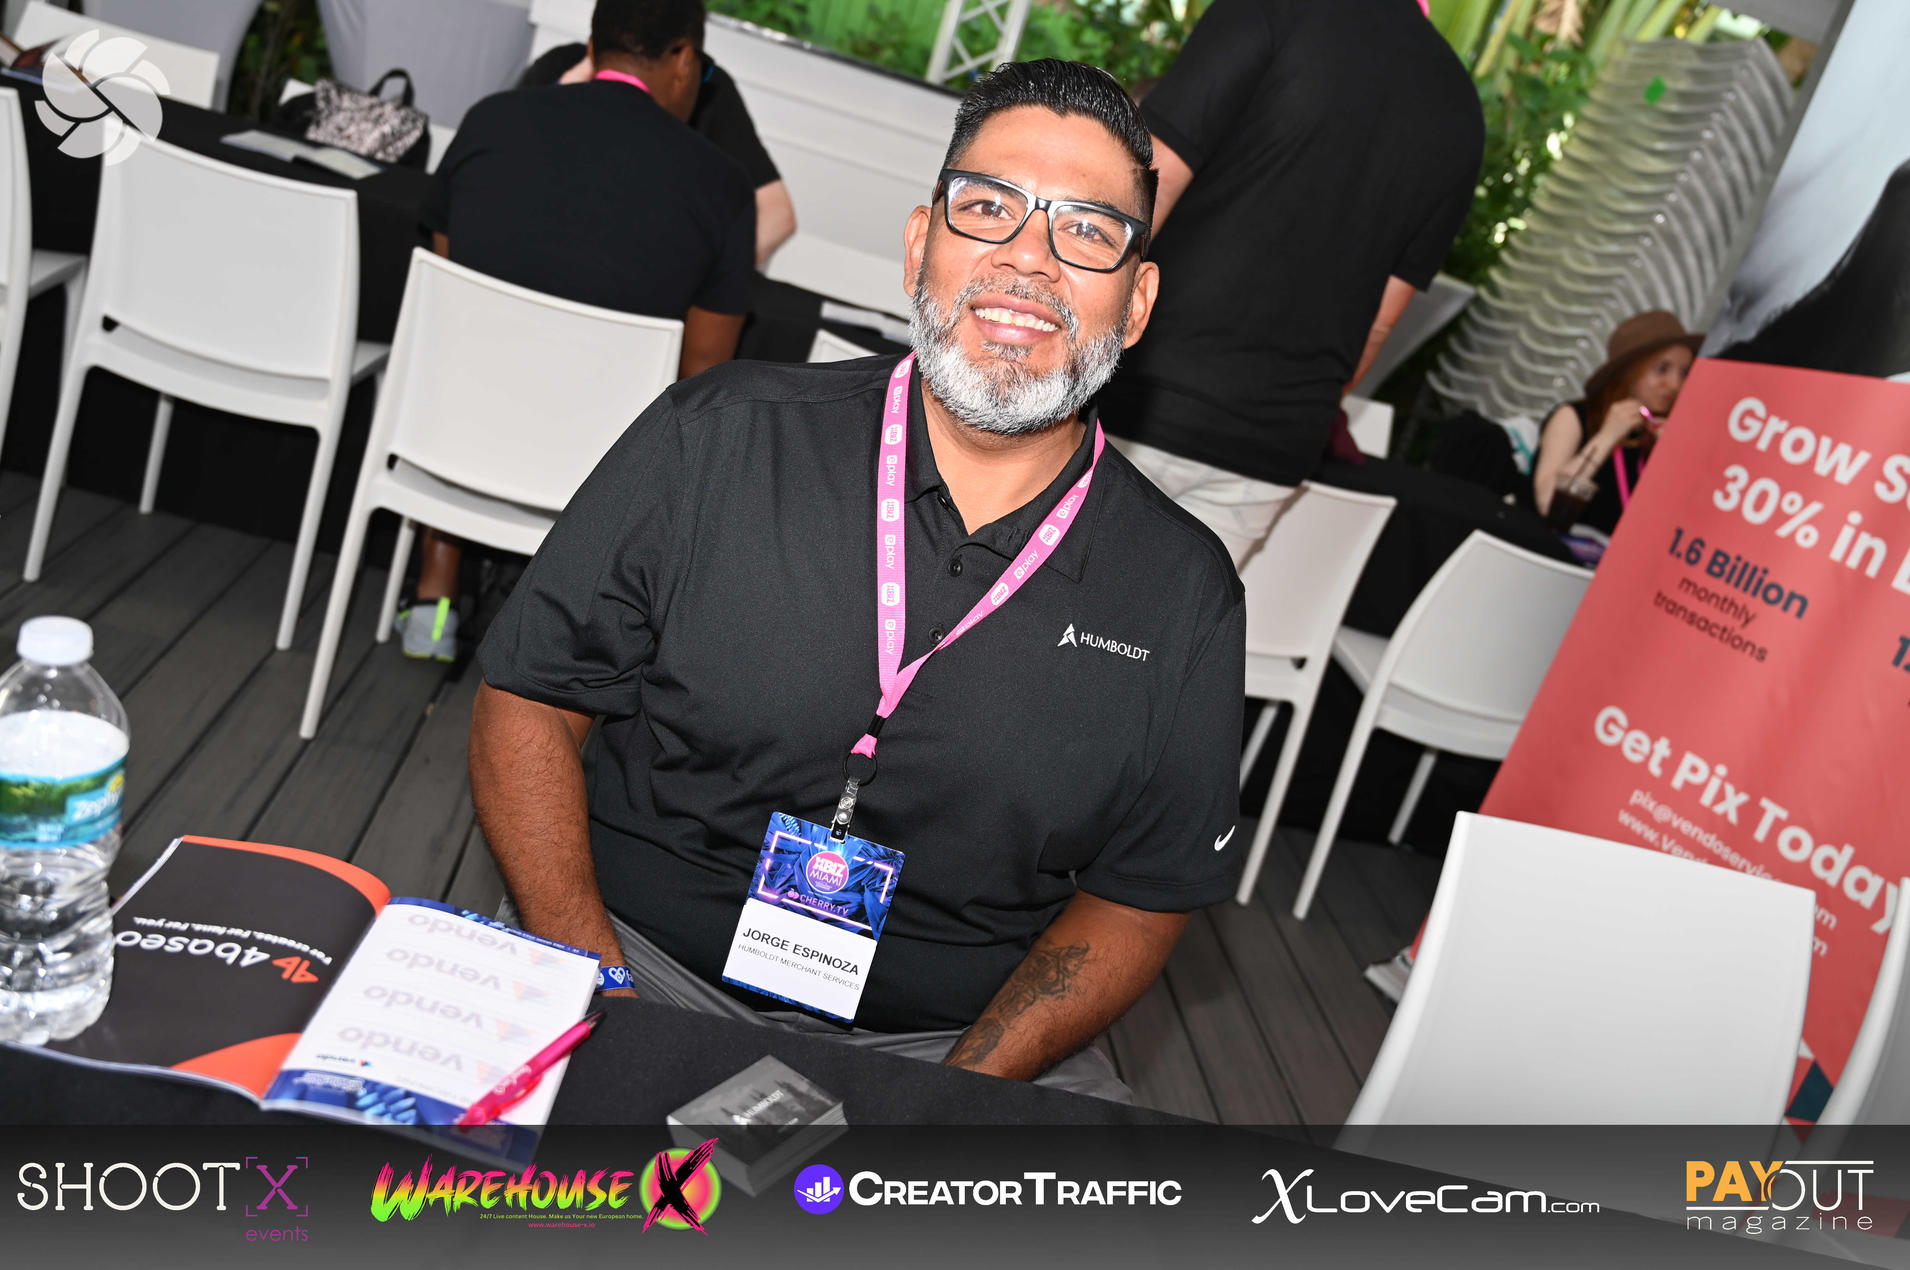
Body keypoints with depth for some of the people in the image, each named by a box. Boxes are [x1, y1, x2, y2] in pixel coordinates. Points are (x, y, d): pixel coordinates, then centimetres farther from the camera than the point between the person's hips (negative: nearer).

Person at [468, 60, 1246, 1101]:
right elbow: (526, 703, 0)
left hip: (958, 1037, 2)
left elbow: (1141, 891, 5)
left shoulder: (1185, 596, -2)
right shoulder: (717, 440, -5)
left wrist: (965, 1088, -11)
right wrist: (590, 994, -13)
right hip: (648, 967, -1)